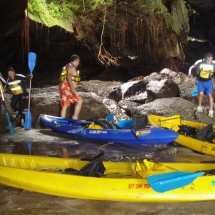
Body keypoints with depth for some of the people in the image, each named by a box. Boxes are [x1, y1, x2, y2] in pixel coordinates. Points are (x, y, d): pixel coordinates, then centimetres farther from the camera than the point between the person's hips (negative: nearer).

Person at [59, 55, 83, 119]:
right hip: (67, 88, -10)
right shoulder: (71, 67, -8)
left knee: (64, 106, 10)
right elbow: (69, 77, -22)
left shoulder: (67, 66, 22)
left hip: (63, 87, 10)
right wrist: (72, 88, -29)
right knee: (79, 100, -9)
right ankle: (75, 117, -12)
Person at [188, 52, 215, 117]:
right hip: (200, 81, -1)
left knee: (209, 95, -4)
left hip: (208, 81, 1)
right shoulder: (199, 62, -24)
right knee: (201, 93, -11)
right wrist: (190, 74, -22)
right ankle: (199, 106, 16)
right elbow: (191, 68, -11)